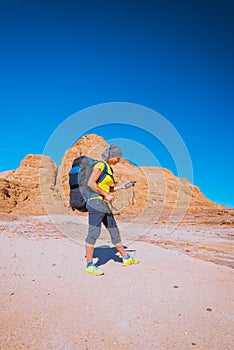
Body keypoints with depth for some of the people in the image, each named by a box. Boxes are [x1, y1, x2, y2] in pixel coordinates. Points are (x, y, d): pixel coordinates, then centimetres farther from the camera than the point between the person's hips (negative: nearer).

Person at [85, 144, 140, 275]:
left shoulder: (109, 169, 19)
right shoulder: (100, 165, -8)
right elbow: (91, 183, -19)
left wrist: (122, 187, 14)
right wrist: (106, 195, -17)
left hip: (105, 205, 9)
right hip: (96, 202, -9)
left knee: (114, 231, 15)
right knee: (93, 234, -6)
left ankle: (126, 258, 27)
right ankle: (89, 266, 3)